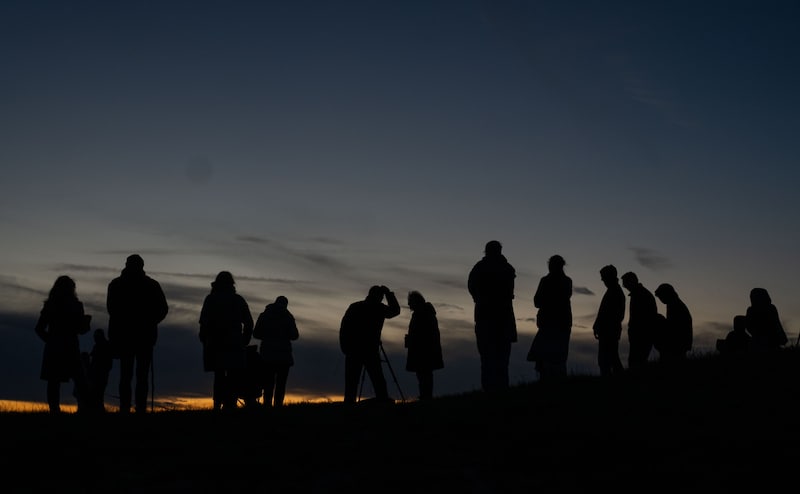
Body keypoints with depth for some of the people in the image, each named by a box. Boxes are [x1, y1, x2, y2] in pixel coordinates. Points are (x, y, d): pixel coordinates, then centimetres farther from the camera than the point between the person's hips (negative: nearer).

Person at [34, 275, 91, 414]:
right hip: (70, 348, -2)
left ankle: (54, 409, 1)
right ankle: (82, 407, -7)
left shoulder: (49, 305, 3)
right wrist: (87, 319, 17)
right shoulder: (75, 306, -5)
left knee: (53, 381, 5)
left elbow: (39, 328, 3)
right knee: (80, 381, 4)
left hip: (52, 349, 3)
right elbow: (82, 329, -2)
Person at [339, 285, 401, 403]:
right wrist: (389, 293, 20)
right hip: (370, 349, -2)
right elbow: (395, 310, 20)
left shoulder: (354, 306, 7)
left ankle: (349, 401, -6)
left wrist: (345, 347, 7)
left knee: (351, 379, 2)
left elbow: (343, 327, 4)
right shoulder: (379, 308, 1)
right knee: (377, 378, 0)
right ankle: (383, 399, -9)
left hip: (352, 349, 2)